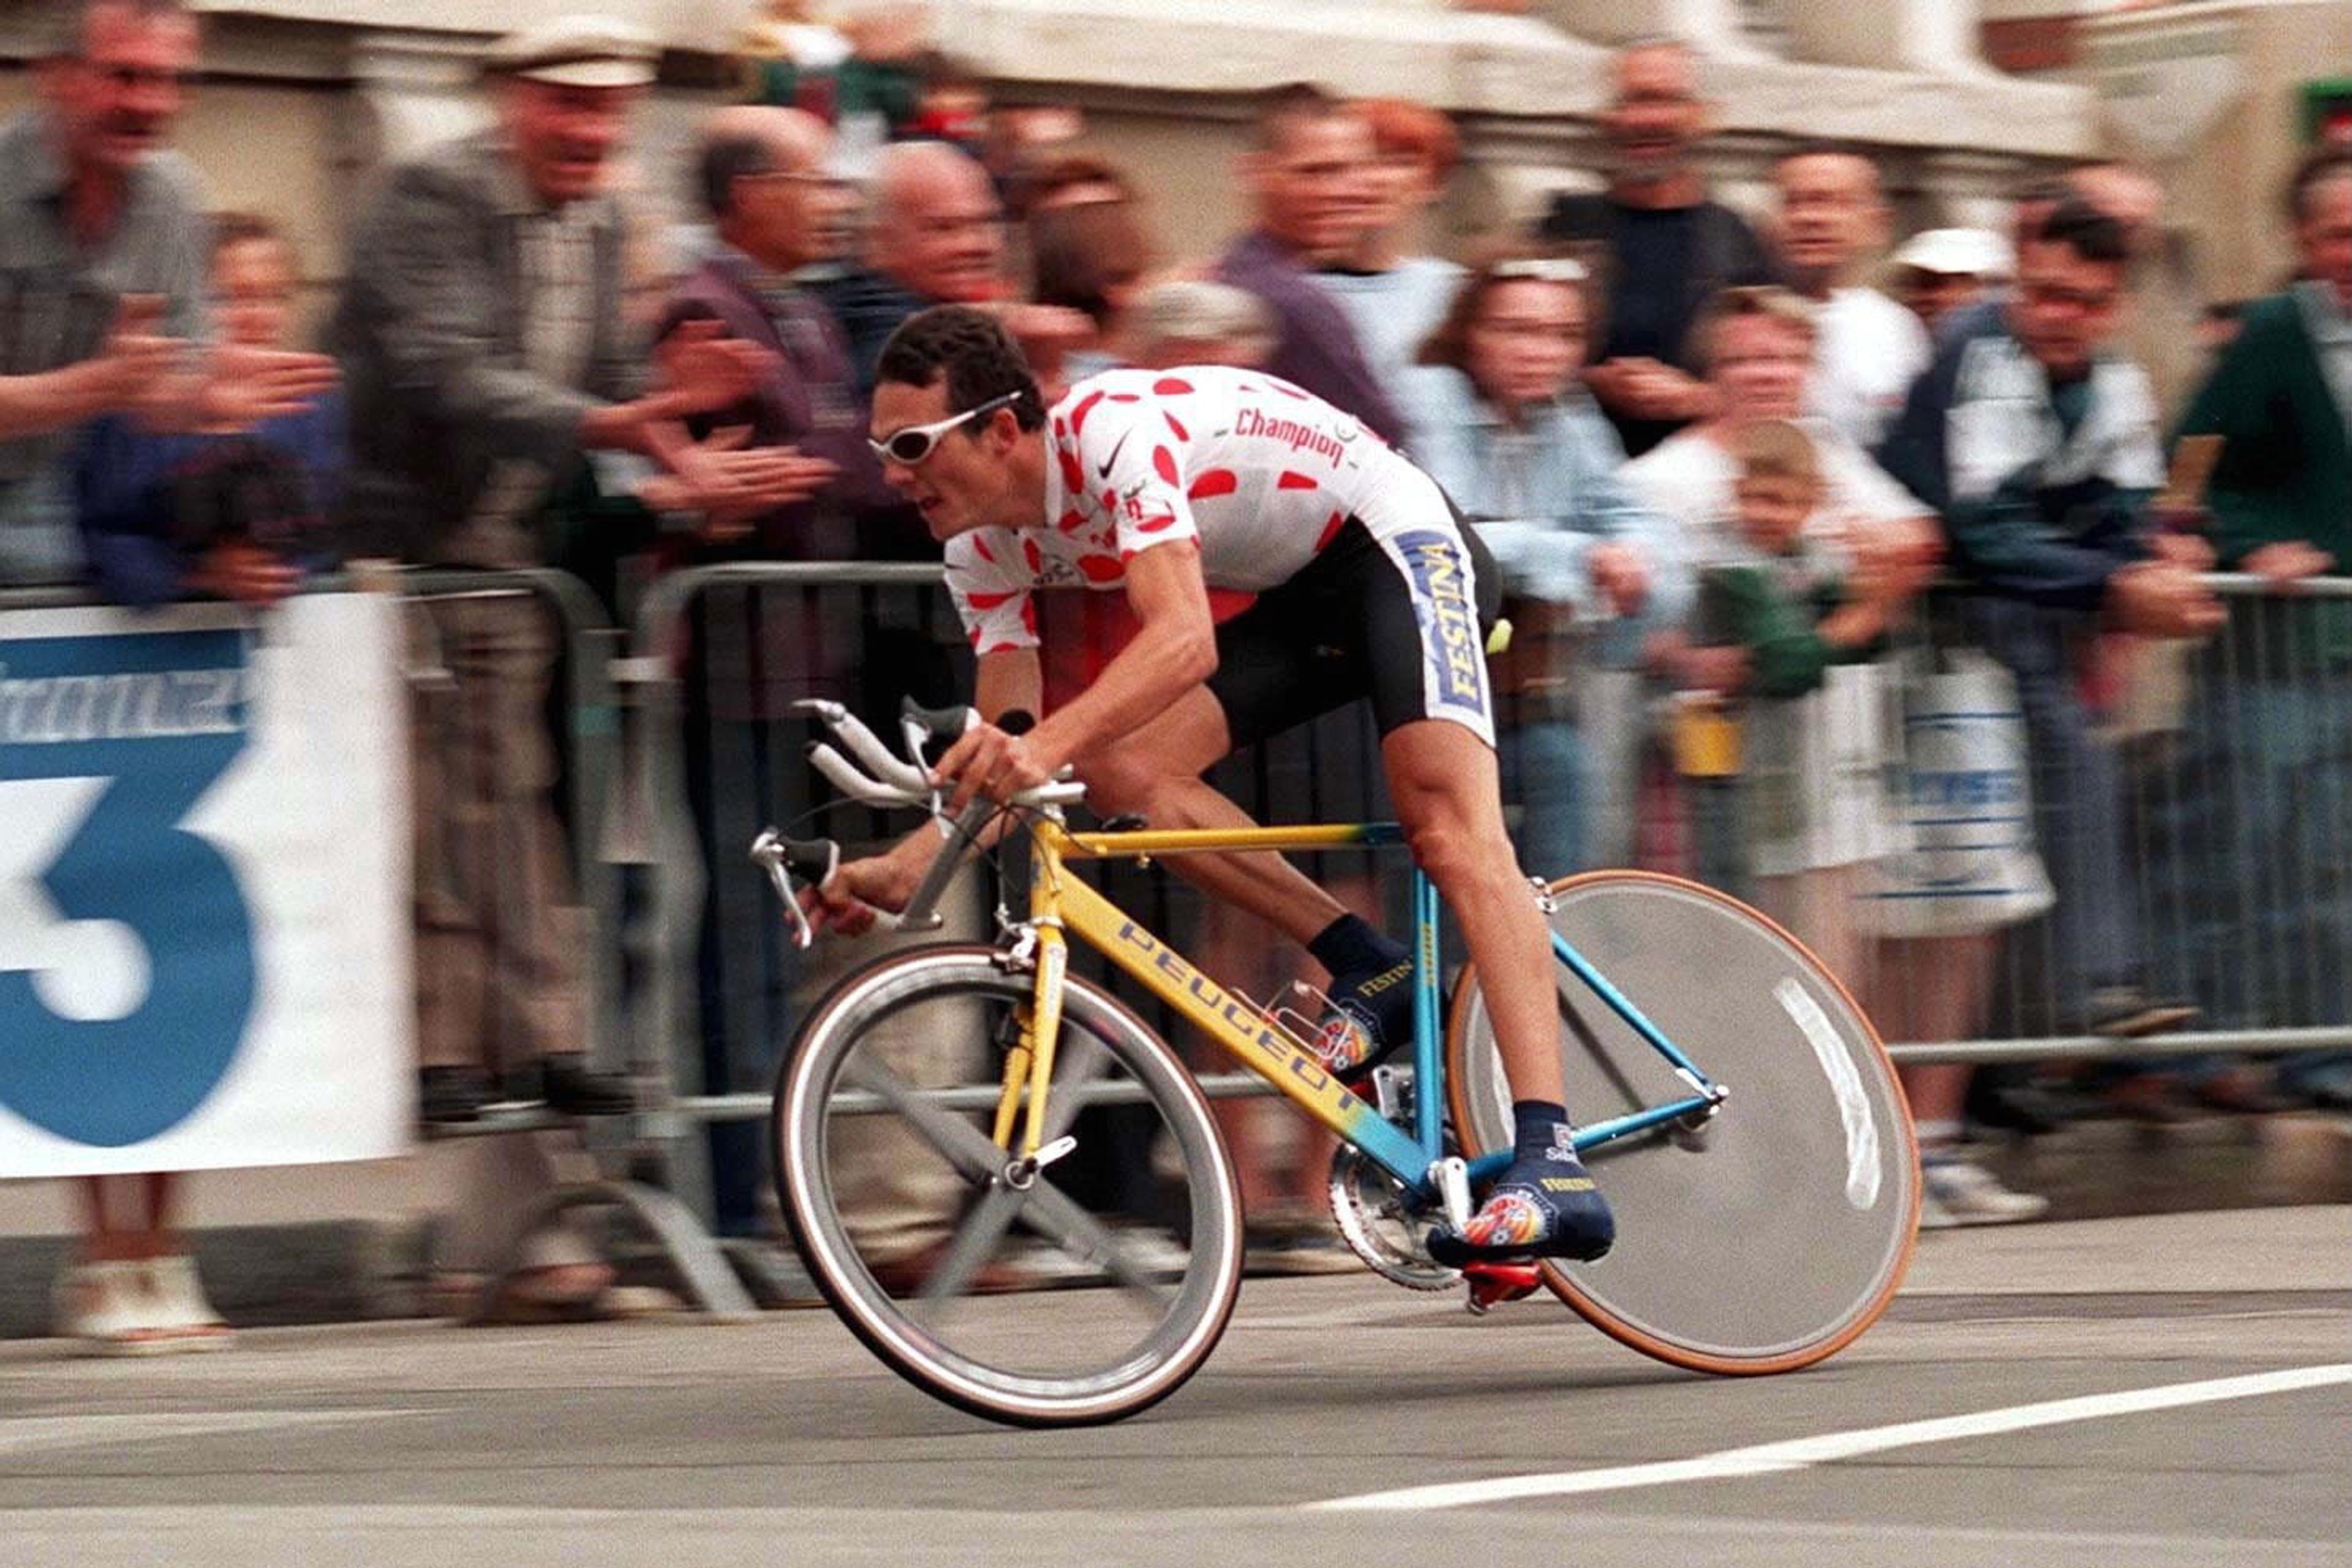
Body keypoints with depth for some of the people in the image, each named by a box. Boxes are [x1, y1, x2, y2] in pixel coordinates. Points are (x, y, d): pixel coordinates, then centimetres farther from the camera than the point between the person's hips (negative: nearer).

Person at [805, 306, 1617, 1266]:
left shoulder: (1112, 431, -29)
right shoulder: (984, 552, -4)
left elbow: (1186, 639, -41)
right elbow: (999, 767, -5)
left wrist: (1051, 744, -56)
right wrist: (899, 870, -21)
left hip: (1399, 545, -8)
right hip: (1301, 601, 8)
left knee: (1450, 829, -26)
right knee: (1120, 767, -13)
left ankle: (1553, 1168, -38)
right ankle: (1369, 972, -5)